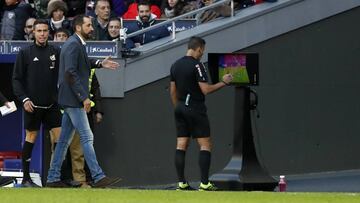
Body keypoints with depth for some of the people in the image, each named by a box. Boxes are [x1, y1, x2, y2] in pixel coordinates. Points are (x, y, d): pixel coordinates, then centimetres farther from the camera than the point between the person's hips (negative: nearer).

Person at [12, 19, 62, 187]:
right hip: (33, 104, -3)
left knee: (58, 136, -2)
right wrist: (24, 99, -10)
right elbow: (16, 79, -1)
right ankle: (26, 178, 8)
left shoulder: (55, 52, 7)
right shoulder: (25, 53, 0)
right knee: (31, 137, 2)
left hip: (52, 104, 3)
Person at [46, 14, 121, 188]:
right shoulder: (73, 45, -15)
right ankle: (98, 177, -10)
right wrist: (84, 97, -22)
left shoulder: (76, 44, 15)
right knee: (87, 138, -9)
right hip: (73, 99, -10)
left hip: (70, 100, 10)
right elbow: (71, 73, -22)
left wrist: (99, 64, 19)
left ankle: (53, 178, 13)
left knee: (64, 140, 11)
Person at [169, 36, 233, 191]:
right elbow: (205, 90, -16)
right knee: (205, 145, -2)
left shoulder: (175, 65, 9)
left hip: (180, 108, 7)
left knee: (181, 145, 5)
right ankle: (204, 184, -8)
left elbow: (173, 92, 14)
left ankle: (181, 183, 3)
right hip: (196, 109, -7)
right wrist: (223, 82, -6)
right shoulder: (196, 65, -13)